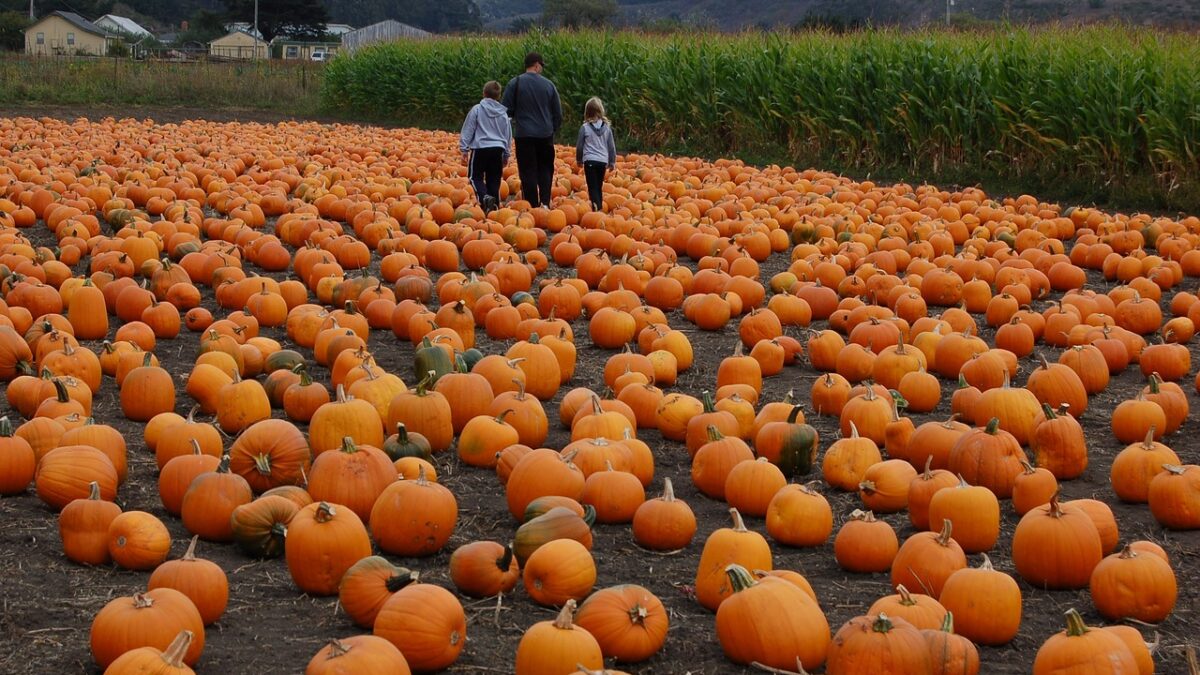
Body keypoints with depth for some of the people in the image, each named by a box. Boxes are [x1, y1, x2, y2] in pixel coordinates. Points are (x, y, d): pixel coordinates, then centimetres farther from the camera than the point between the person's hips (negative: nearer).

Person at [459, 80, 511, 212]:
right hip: (498, 149, 3)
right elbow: (508, 136, 19)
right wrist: (506, 155, 29)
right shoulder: (503, 113, 11)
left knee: (476, 176, 5)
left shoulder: (477, 109, -2)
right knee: (494, 180, 9)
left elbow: (467, 130, -2)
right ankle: (494, 205, 4)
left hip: (480, 148, -3)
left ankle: (485, 197, -21)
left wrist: (464, 149, 4)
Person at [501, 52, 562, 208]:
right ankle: (545, 203, 3)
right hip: (545, 135, 2)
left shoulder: (515, 83, -5)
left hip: (525, 135, -2)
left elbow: (506, 110, -2)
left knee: (528, 172, 2)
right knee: (545, 170, 13)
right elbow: (558, 113, 9)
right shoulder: (548, 84, 2)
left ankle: (532, 206, 1)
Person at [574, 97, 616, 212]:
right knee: (599, 187, 15)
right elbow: (611, 146, 9)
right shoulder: (607, 127, 3)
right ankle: (600, 207, 18)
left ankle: (596, 208, -23)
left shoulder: (585, 127, -5)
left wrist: (579, 160, 20)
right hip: (603, 161, 3)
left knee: (593, 187, -5)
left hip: (590, 160, -3)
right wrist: (612, 162, 20)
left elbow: (579, 146, 4)